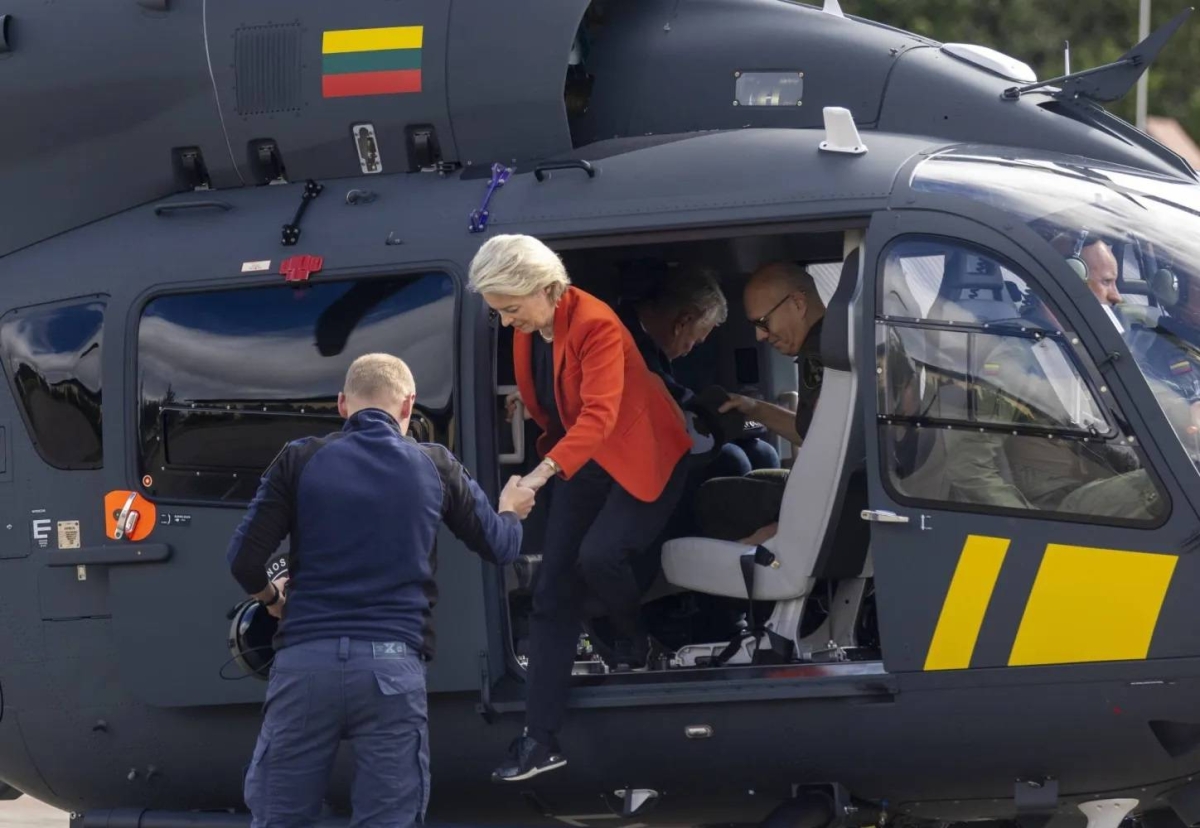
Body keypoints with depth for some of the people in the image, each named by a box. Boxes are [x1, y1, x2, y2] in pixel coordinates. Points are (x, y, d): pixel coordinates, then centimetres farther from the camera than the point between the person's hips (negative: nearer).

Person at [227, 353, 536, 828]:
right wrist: (511, 512, 45)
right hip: (392, 663, 0)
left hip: (307, 659, 0)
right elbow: (500, 547, 21)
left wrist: (272, 598, 22)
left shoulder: (301, 460, 4)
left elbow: (244, 559, -1)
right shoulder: (434, 467, 8)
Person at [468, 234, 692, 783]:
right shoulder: (526, 333, -4)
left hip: (638, 459, -7)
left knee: (598, 555, -28)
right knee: (552, 591, -1)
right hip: (577, 463, 7)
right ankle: (541, 739, -1)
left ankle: (634, 643, 7)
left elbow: (600, 413, -38)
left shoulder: (596, 325, -27)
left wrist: (543, 472, -49)